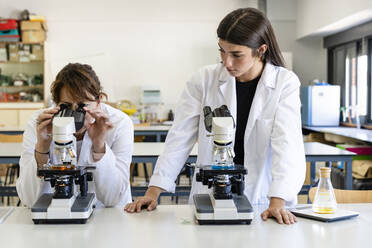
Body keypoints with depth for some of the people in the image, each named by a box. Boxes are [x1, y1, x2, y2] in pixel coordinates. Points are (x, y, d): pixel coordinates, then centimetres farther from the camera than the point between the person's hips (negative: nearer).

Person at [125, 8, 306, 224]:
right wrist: (153, 191, -7)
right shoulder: (204, 80, 0)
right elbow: (180, 139, 0)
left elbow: (287, 144, -13)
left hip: (261, 204, -1)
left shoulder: (285, 84, -3)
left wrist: (277, 203, -27)